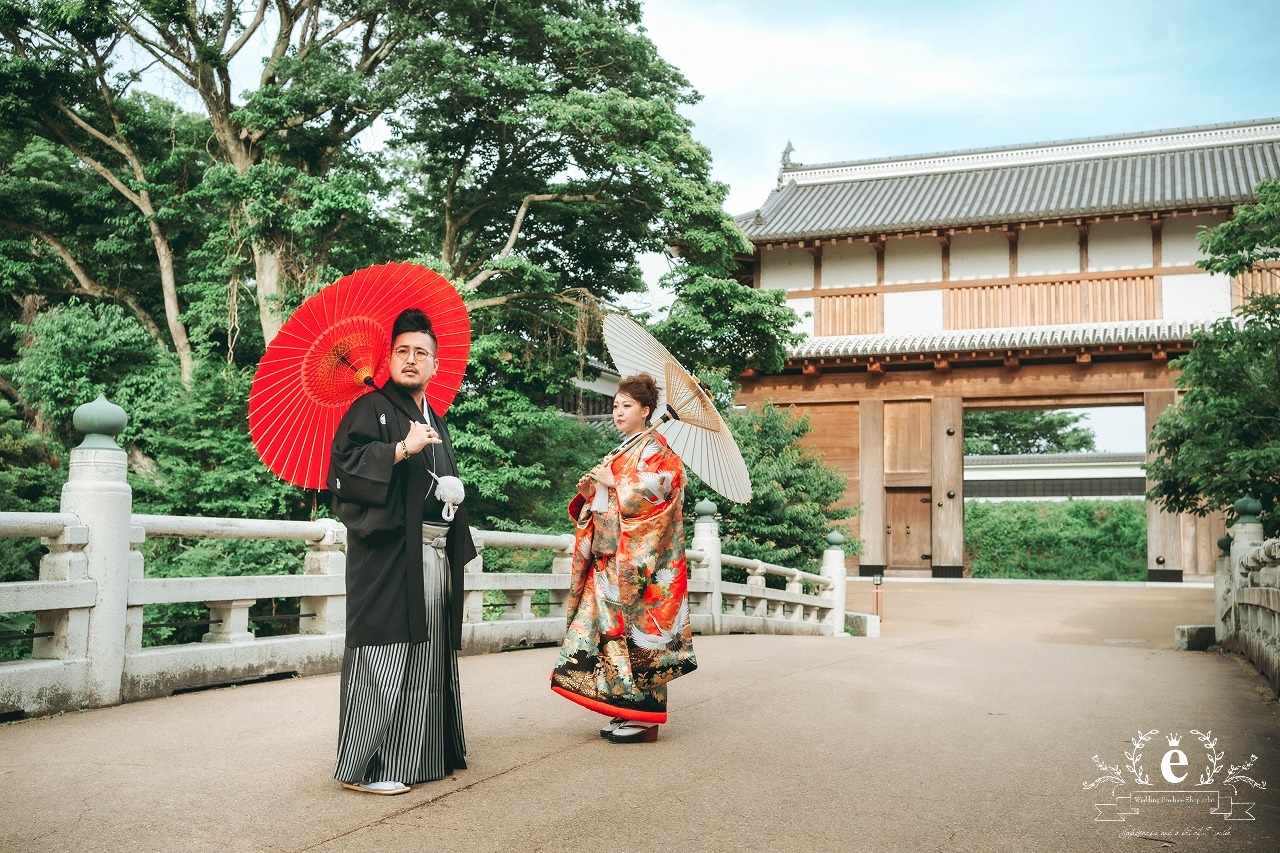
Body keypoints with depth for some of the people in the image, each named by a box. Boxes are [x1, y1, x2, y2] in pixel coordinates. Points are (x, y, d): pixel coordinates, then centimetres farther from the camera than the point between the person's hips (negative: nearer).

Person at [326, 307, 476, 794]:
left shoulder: (435, 422, 22)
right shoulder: (372, 408, -2)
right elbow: (345, 460, -16)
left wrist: (456, 518, 17)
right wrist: (402, 449, -21)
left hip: (435, 555, 8)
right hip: (389, 552, -8)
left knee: (428, 657, 12)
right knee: (385, 656, -9)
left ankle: (423, 754, 21)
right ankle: (362, 767, -2)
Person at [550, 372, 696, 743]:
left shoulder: (654, 449, -4)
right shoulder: (621, 453, 21)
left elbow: (651, 493, -17)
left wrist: (612, 482, -10)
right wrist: (589, 492, 3)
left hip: (637, 556, -8)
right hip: (610, 557, 8)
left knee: (634, 626, -8)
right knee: (611, 625, 5)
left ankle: (643, 717, -3)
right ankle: (624, 712, 11)